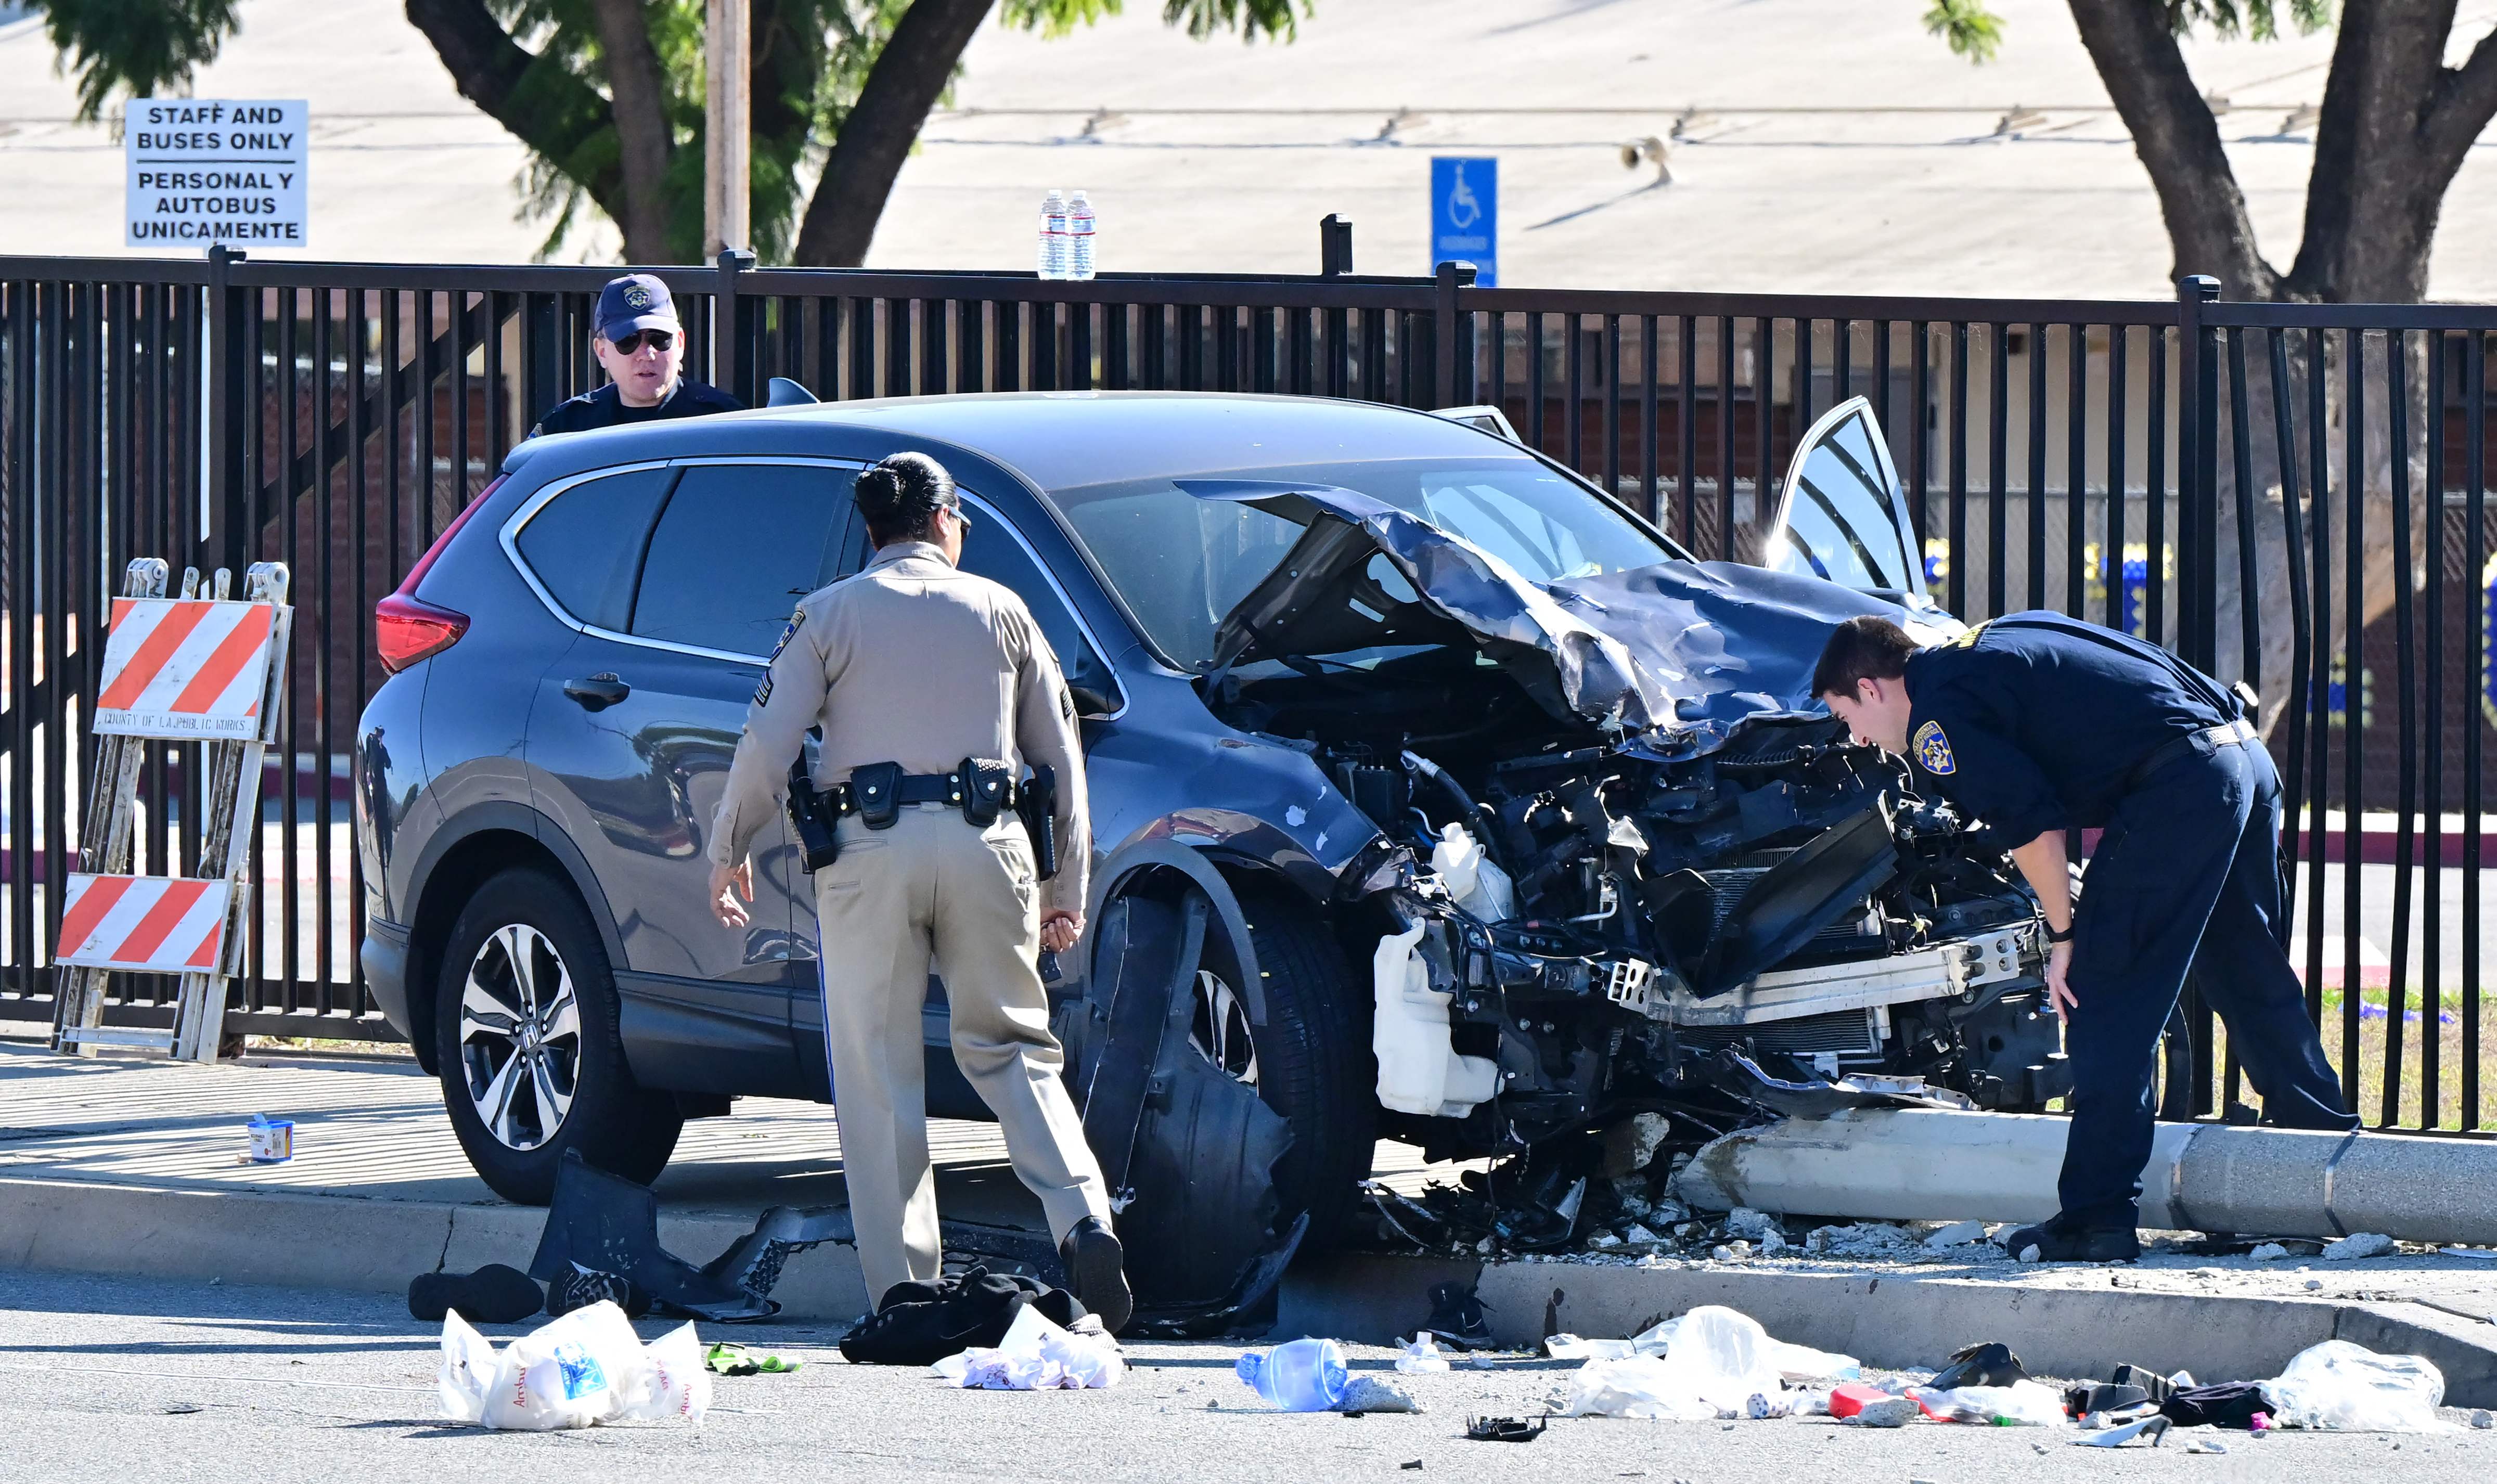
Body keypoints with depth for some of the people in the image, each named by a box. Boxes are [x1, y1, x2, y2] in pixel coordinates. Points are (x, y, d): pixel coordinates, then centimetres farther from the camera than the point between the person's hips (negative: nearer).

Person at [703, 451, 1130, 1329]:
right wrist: (1067, 887, 22)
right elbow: (1058, 753, 16)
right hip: (985, 844, 2)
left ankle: (903, 1284, 0)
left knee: (879, 1075, 3)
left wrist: (727, 854, 13)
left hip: (872, 846, -2)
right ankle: (1084, 1221, -11)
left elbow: (768, 745, 0)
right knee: (1010, 1048, 11)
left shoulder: (831, 615, 6)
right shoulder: (1000, 611, 14)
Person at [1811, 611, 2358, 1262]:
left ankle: (2099, 1218, -3)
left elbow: (2031, 824, -10)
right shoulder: (1988, 646, 26)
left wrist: (2064, 935, 2)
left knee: (2106, 1011, -3)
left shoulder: (1938, 718, -2)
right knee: (2256, 990, 21)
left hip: (2178, 787, -9)